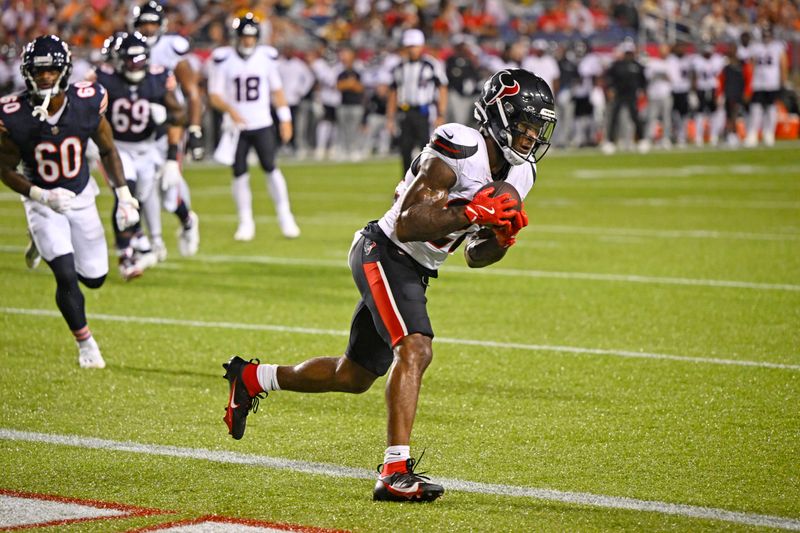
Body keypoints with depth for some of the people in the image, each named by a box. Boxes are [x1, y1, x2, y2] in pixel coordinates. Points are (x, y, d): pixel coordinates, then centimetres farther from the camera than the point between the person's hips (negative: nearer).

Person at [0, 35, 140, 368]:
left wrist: (123, 195, -7)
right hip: (43, 202, -3)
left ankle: (51, 248, 43)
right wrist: (43, 196, -25)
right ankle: (85, 344, 9)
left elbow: (107, 150, -1)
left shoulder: (87, 103, -18)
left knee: (94, 278, 9)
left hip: (81, 196, 3)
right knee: (66, 276, -15)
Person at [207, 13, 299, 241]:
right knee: (239, 174, -1)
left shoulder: (266, 57, 3)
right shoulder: (224, 59, -5)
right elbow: (214, 95, -6)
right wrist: (230, 109, -25)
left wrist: (285, 119, 8)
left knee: (270, 167, -9)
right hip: (236, 126, -1)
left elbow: (276, 90, 12)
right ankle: (246, 222, 10)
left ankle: (285, 217, 1)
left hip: (262, 125, 1)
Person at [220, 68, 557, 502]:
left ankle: (252, 379, 38)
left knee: (353, 376, 18)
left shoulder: (516, 175, 5)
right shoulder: (460, 150, -22)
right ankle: (395, 472, -32)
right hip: (384, 253, -10)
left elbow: (474, 257, 11)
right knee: (415, 349, -29)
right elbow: (406, 223, -26)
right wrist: (472, 214, -33)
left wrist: (499, 240, -10)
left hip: (412, 271, 10)